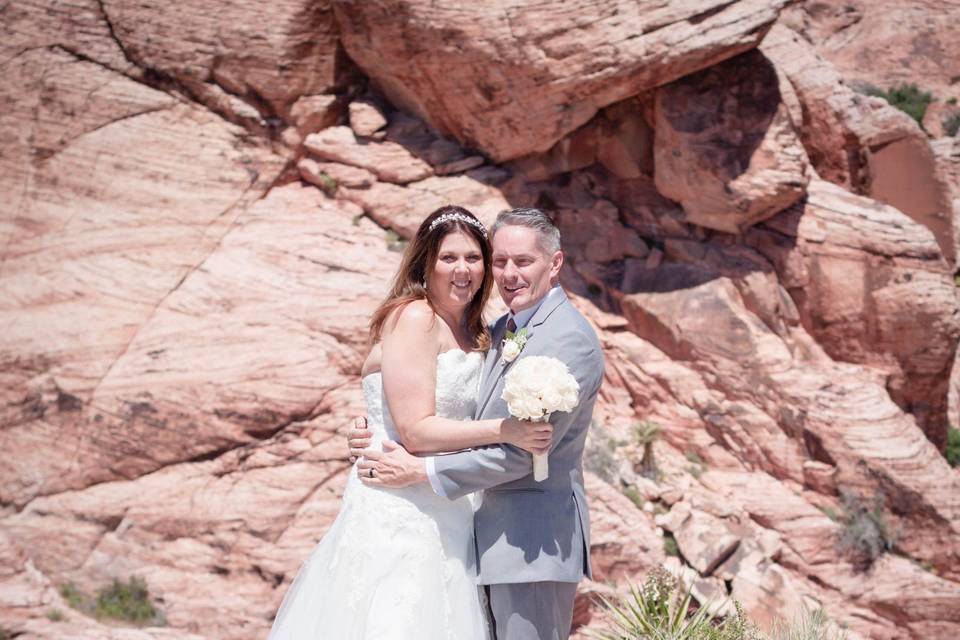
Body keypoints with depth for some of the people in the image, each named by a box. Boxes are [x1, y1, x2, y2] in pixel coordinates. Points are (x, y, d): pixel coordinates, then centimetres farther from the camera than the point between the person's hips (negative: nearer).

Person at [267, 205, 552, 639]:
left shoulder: (474, 336, 15)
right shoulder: (414, 318, -10)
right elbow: (415, 431, -16)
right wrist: (504, 431, -19)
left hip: (444, 519, 8)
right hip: (397, 511, -8)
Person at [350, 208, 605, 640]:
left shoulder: (571, 339, -14)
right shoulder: (502, 331, 14)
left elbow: (524, 451, -19)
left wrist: (421, 471, -16)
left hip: (533, 543, -9)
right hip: (494, 538, 9)